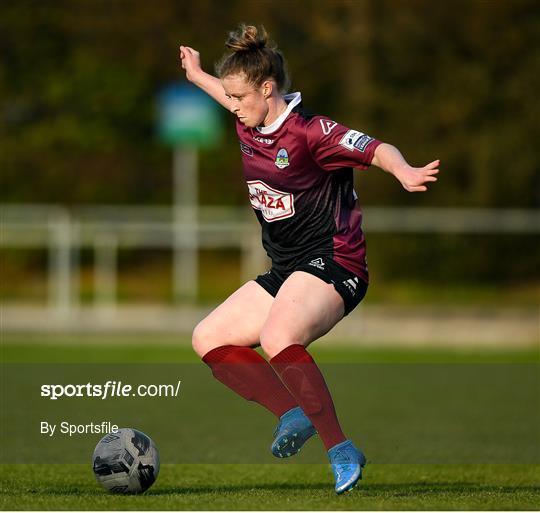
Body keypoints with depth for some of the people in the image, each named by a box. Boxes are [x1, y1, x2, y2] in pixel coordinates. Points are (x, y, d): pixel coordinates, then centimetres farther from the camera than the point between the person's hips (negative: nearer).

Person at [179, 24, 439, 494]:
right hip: (285, 272, 10)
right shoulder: (249, 126, 7)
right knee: (209, 340, 7)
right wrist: (198, 75, 49)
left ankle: (341, 450, -28)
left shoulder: (308, 132, -17)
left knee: (277, 338, -36)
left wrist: (405, 172, -47)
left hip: (333, 264, -10)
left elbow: (378, 150, -25)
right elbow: (234, 100, 32)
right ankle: (293, 414, 3)